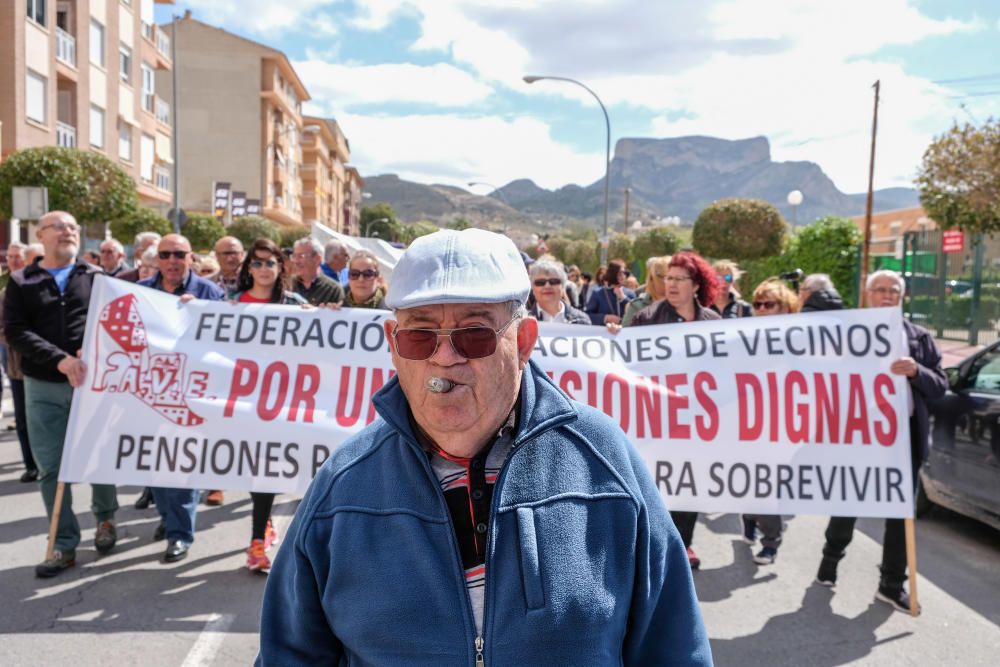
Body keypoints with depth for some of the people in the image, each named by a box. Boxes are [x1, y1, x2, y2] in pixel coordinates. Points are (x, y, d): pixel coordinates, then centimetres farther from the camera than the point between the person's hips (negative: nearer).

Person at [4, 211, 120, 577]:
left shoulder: (96, 277, 6)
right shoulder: (21, 282, 6)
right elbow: (14, 331, -5)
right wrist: (60, 359, -19)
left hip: (91, 382, 0)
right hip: (43, 387, 1)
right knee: (51, 468, 4)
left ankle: (105, 517, 34)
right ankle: (64, 545, 14)